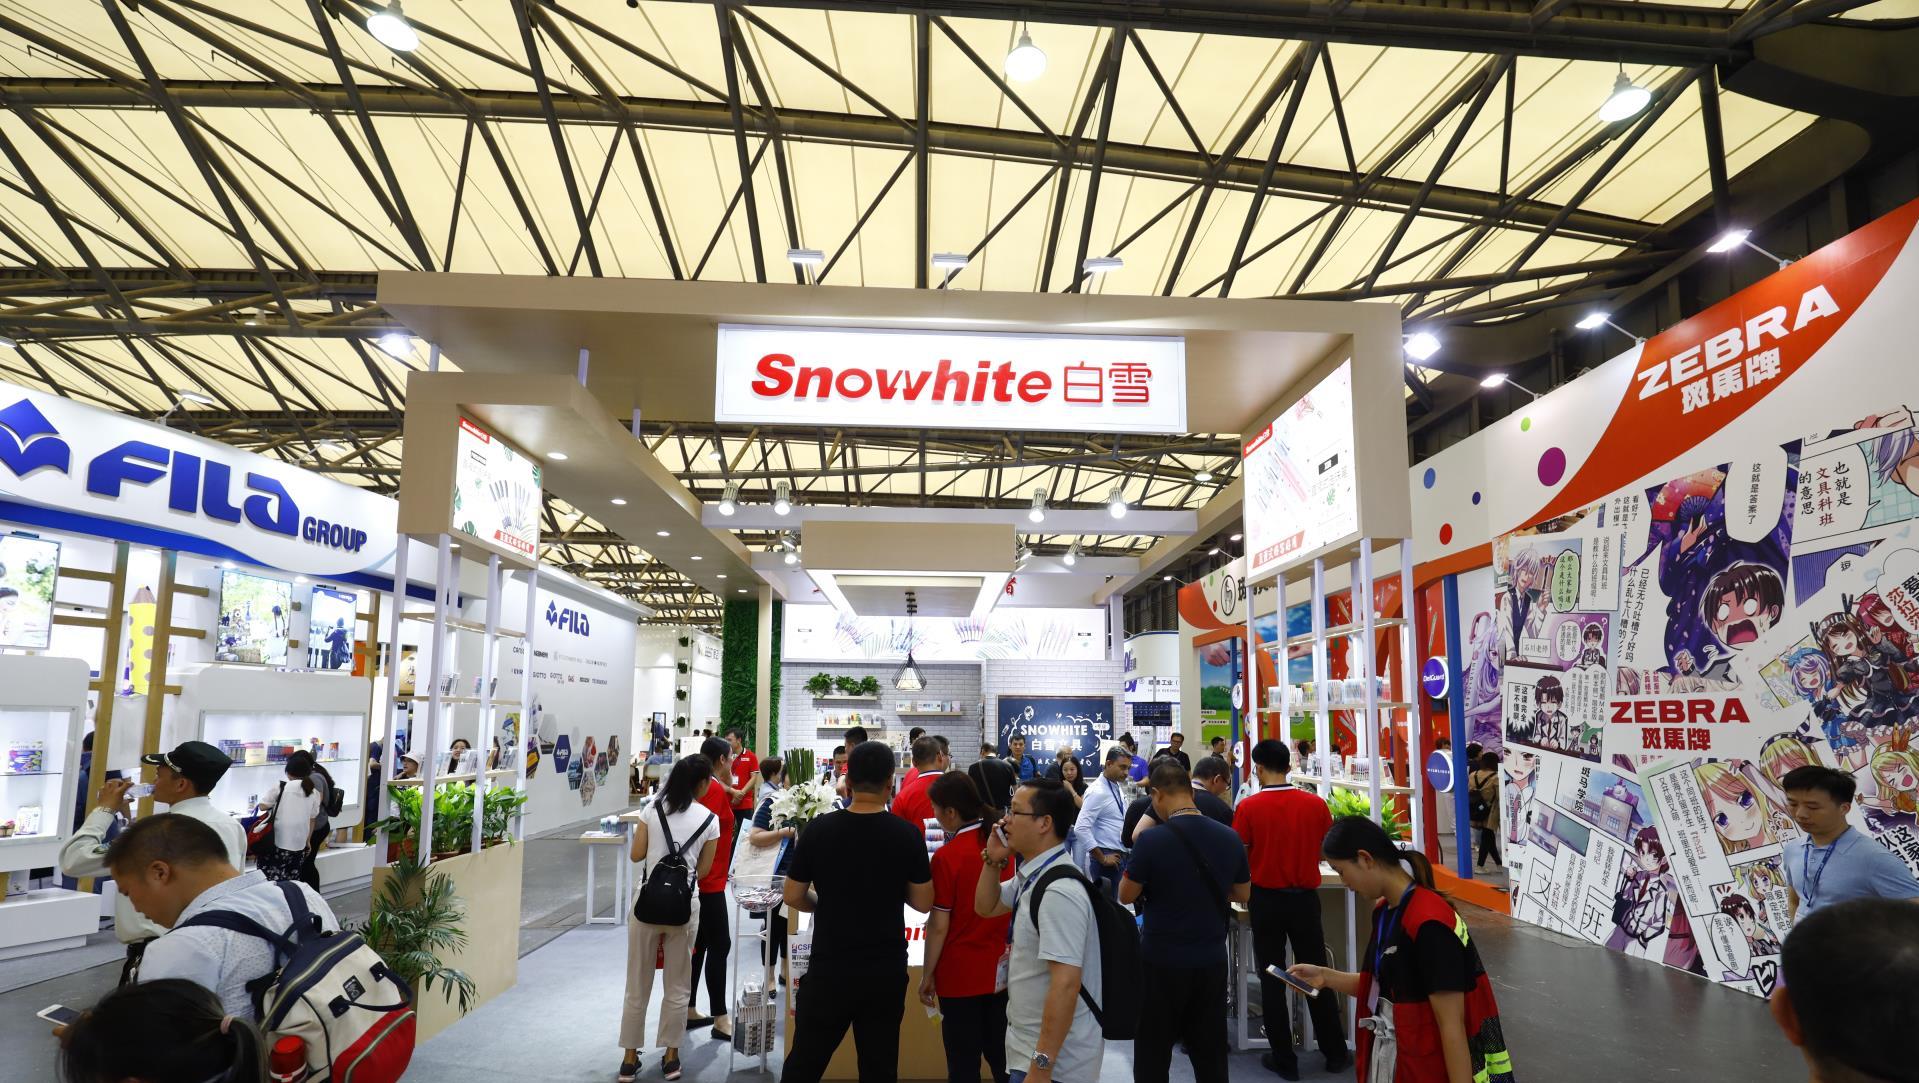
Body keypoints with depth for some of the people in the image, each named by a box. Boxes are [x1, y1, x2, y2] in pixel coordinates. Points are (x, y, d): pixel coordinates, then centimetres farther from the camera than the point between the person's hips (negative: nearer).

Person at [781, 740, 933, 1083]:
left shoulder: (818, 830, -9)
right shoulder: (907, 835, -10)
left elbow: (793, 897, -1)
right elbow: (923, 903, -3)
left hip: (829, 968, 0)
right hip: (886, 969, 1)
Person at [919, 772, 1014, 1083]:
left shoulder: (947, 857, -18)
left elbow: (938, 927, -14)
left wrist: (927, 975, -4)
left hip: (961, 973, -5)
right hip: (1001, 969, 5)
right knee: (1001, 1055, 18)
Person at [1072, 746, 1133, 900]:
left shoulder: (1117, 787, 10)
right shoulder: (1097, 791, -17)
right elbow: (1081, 829, -25)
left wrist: (1124, 853, 10)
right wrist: (1102, 858, -19)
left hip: (1120, 855, 8)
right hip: (1108, 858, -8)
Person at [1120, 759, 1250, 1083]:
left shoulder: (1152, 840, -18)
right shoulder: (1229, 837, -3)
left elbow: (1126, 896, -7)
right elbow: (1243, 894, 11)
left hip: (1162, 961, -4)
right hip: (1212, 960, 4)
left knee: (1153, 1056, 10)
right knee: (1210, 1055, 15)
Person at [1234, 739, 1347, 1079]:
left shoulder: (1249, 807, -14)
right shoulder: (1315, 804, -8)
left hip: (1266, 899, -2)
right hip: (1305, 898, 2)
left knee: (1272, 979, 10)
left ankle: (1284, 1059, 17)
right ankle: (1335, 1053, 26)